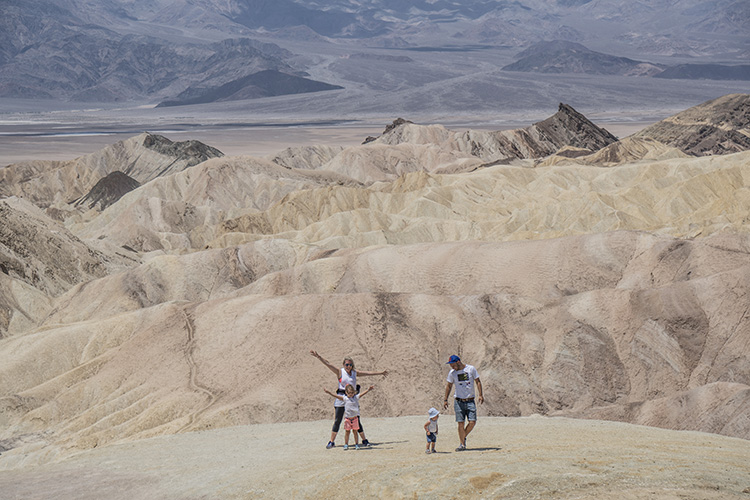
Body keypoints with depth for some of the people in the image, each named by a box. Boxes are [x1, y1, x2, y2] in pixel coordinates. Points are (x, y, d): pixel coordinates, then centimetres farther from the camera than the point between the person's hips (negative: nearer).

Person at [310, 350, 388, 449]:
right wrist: (318, 356, -13)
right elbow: (328, 364, -4)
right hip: (341, 397, -3)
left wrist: (380, 373, 25)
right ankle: (332, 441, 4)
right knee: (337, 421, -2)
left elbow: (368, 373, 20)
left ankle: (364, 440, 15)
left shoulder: (355, 373, 12)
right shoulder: (340, 372, 2)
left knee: (357, 420, 4)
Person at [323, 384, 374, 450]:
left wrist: (368, 389, -15)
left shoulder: (356, 397, 3)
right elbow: (336, 396, -8)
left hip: (355, 417, 1)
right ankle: (346, 445, 11)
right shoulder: (344, 398, -2)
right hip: (347, 418, -1)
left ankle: (356, 444, 13)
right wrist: (329, 392, -17)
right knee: (347, 431, 4)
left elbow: (362, 393, -4)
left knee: (355, 431, 5)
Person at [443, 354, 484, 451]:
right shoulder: (452, 373, 2)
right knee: (460, 423, -4)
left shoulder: (471, 369, -3)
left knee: (472, 422, -10)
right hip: (459, 402, 1)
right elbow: (449, 386, 11)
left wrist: (480, 395, -6)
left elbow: (478, 382, 4)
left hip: (470, 401, -1)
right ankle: (462, 444, 5)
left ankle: (463, 438, 15)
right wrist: (445, 400, 9)